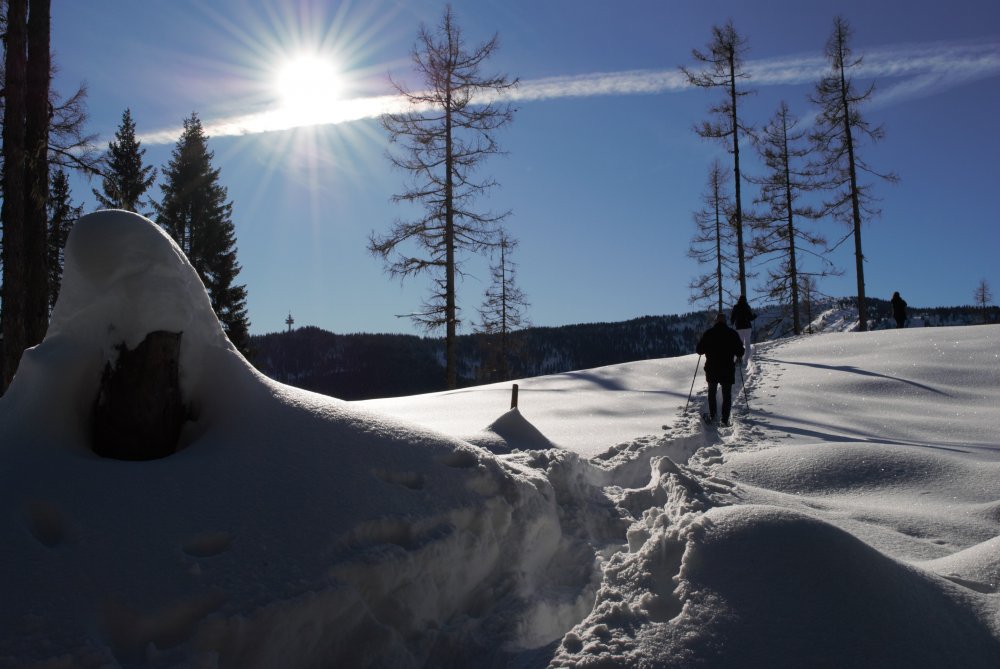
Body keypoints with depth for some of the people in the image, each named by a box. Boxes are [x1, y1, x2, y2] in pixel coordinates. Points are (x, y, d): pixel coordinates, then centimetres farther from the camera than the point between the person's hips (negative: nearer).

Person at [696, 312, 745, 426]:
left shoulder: (709, 333, -4)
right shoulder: (732, 333, -4)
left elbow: (699, 350, -1)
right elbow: (740, 352, -2)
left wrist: (706, 350, 21)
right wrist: (738, 357, 20)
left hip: (712, 369, 1)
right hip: (728, 370, 0)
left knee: (712, 392, 18)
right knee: (727, 394, 8)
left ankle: (712, 417, 17)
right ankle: (725, 419, 2)